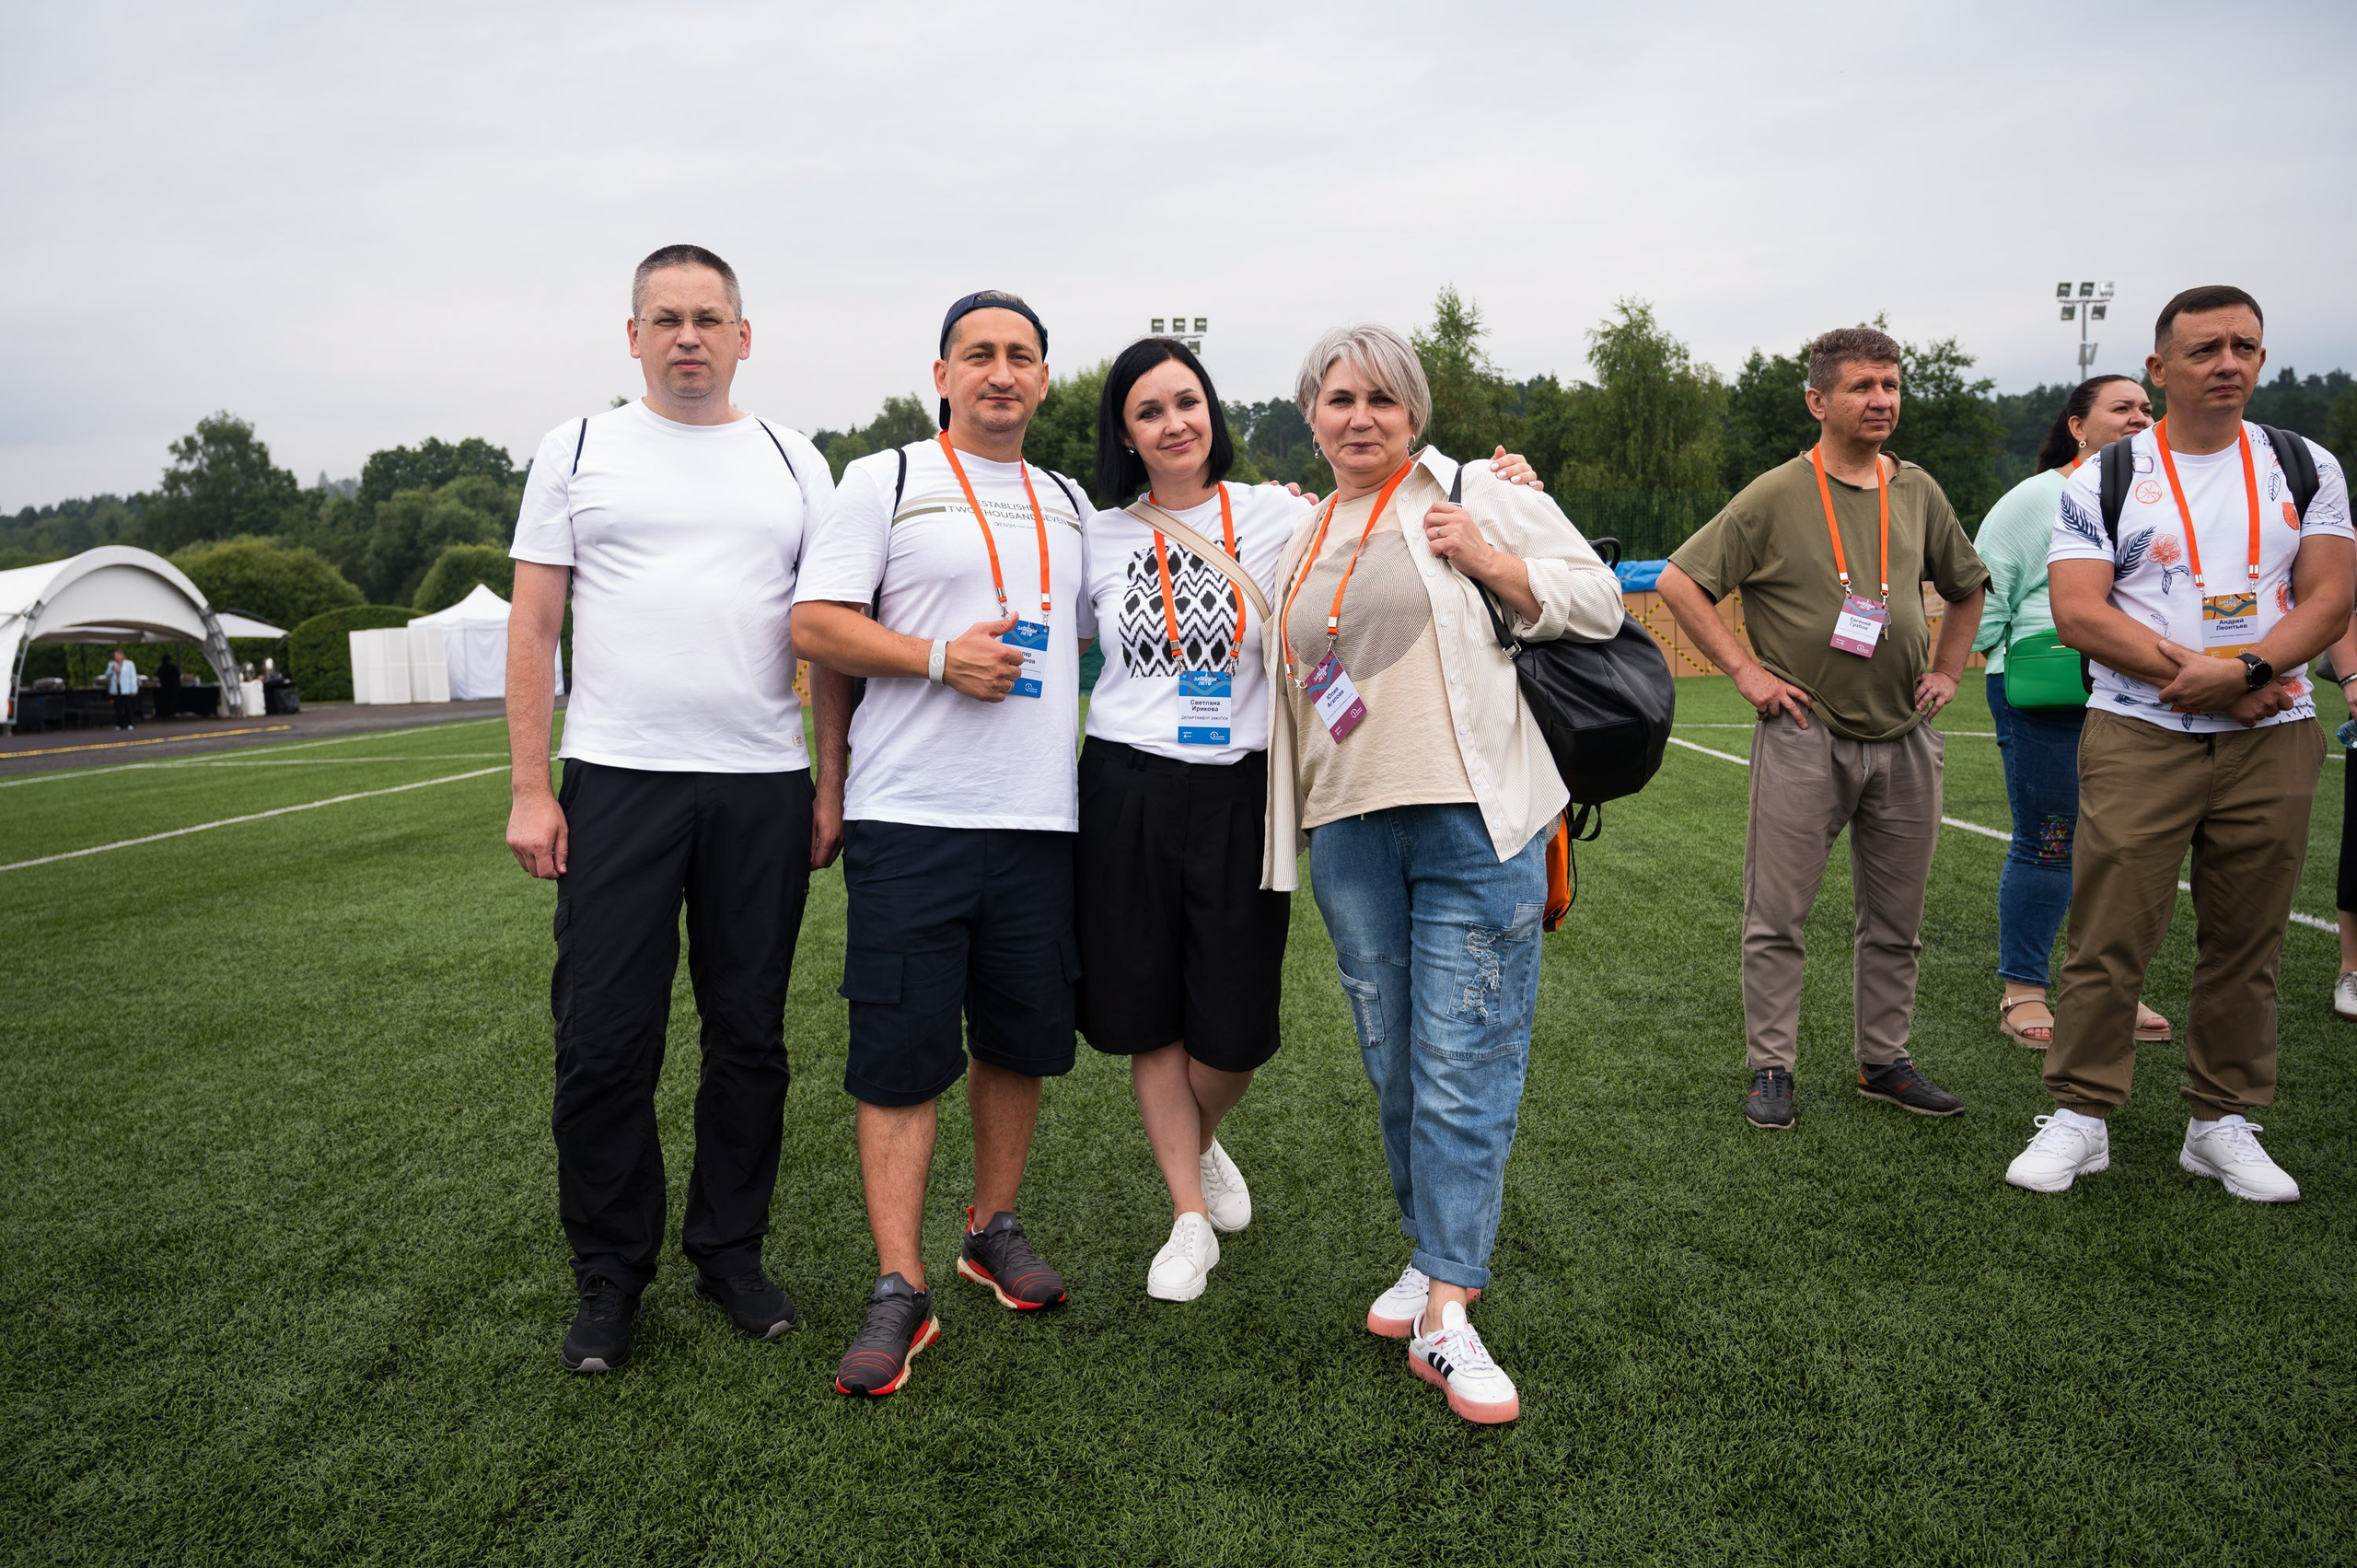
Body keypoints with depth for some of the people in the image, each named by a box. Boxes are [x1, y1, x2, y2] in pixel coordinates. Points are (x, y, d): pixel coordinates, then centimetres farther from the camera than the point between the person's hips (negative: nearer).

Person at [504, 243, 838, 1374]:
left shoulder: (794, 463, 12)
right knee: (603, 1045, 1)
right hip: (618, 779, -1)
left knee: (749, 1037, 8)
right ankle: (610, 1274, 17)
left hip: (763, 786, 1)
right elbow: (533, 625, 4)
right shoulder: (579, 450, 8)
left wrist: (834, 783, 2)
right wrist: (529, 789, -3)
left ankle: (729, 1252, 24)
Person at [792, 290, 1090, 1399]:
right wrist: (941, 657, -15)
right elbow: (814, 626, -4)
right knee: (900, 1050, -4)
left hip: (1039, 813, 5)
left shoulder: (1070, 505, 18)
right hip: (909, 815, -4)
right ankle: (899, 1290, 4)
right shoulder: (887, 481, 3)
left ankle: (993, 1227, 29)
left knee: (1022, 1035, 10)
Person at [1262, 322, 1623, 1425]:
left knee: (1461, 1064, -6)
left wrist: (1486, 560, -10)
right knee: (1393, 1066, 11)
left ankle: (1446, 1315, -1)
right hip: (1349, 831, 5)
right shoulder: (1300, 545, 19)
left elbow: (1599, 602, 2)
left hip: (1471, 817, -5)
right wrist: (1286, 823, 21)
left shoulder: (1470, 496, 4)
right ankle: (1434, 1257, 28)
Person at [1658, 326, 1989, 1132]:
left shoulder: (1917, 491, 9)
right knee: (1777, 916, 0)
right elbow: (1678, 581, -7)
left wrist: (1947, 671, 14)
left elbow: (1968, 586, 25)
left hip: (1904, 737, 5)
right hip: (1804, 738, -5)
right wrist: (1745, 669, -10)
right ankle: (1772, 1069, 11)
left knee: (1896, 920, 12)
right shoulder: (1776, 496, -6)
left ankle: (1884, 1061, 26)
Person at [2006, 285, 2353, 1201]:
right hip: (2140, 738, -3)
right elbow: (2079, 612, -7)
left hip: (2272, 738, 3)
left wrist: (2245, 669, -16)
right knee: (2107, 937, -5)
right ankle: (2080, 1116, 6)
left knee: (2245, 945, 8)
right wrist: (2197, 674, -15)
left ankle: (2222, 1123, 19)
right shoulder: (2104, 481, 2)